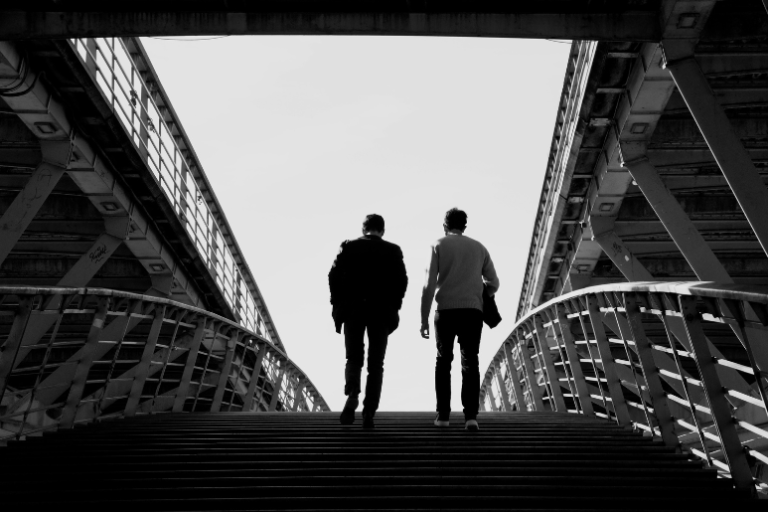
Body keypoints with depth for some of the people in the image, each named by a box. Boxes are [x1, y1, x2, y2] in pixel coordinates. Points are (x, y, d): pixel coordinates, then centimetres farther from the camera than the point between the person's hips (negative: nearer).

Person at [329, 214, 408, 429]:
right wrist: (393, 308, 3)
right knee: (375, 364, 7)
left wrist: (337, 305, 4)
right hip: (381, 312, 0)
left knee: (354, 358, 10)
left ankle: (352, 395, -18)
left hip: (352, 309, 0)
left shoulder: (349, 246, 5)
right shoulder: (393, 250, 5)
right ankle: (369, 414, 1)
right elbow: (401, 280, -4)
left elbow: (334, 275, -2)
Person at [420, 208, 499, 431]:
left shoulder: (439, 246, 5)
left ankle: (443, 414, 8)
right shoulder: (479, 248, 14)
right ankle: (471, 415, -11)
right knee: (470, 363, 2)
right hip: (472, 311, 1)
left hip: (446, 311, -1)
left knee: (443, 362, 12)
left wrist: (424, 319, -1)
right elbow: (494, 284, 15)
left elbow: (429, 285, -3)